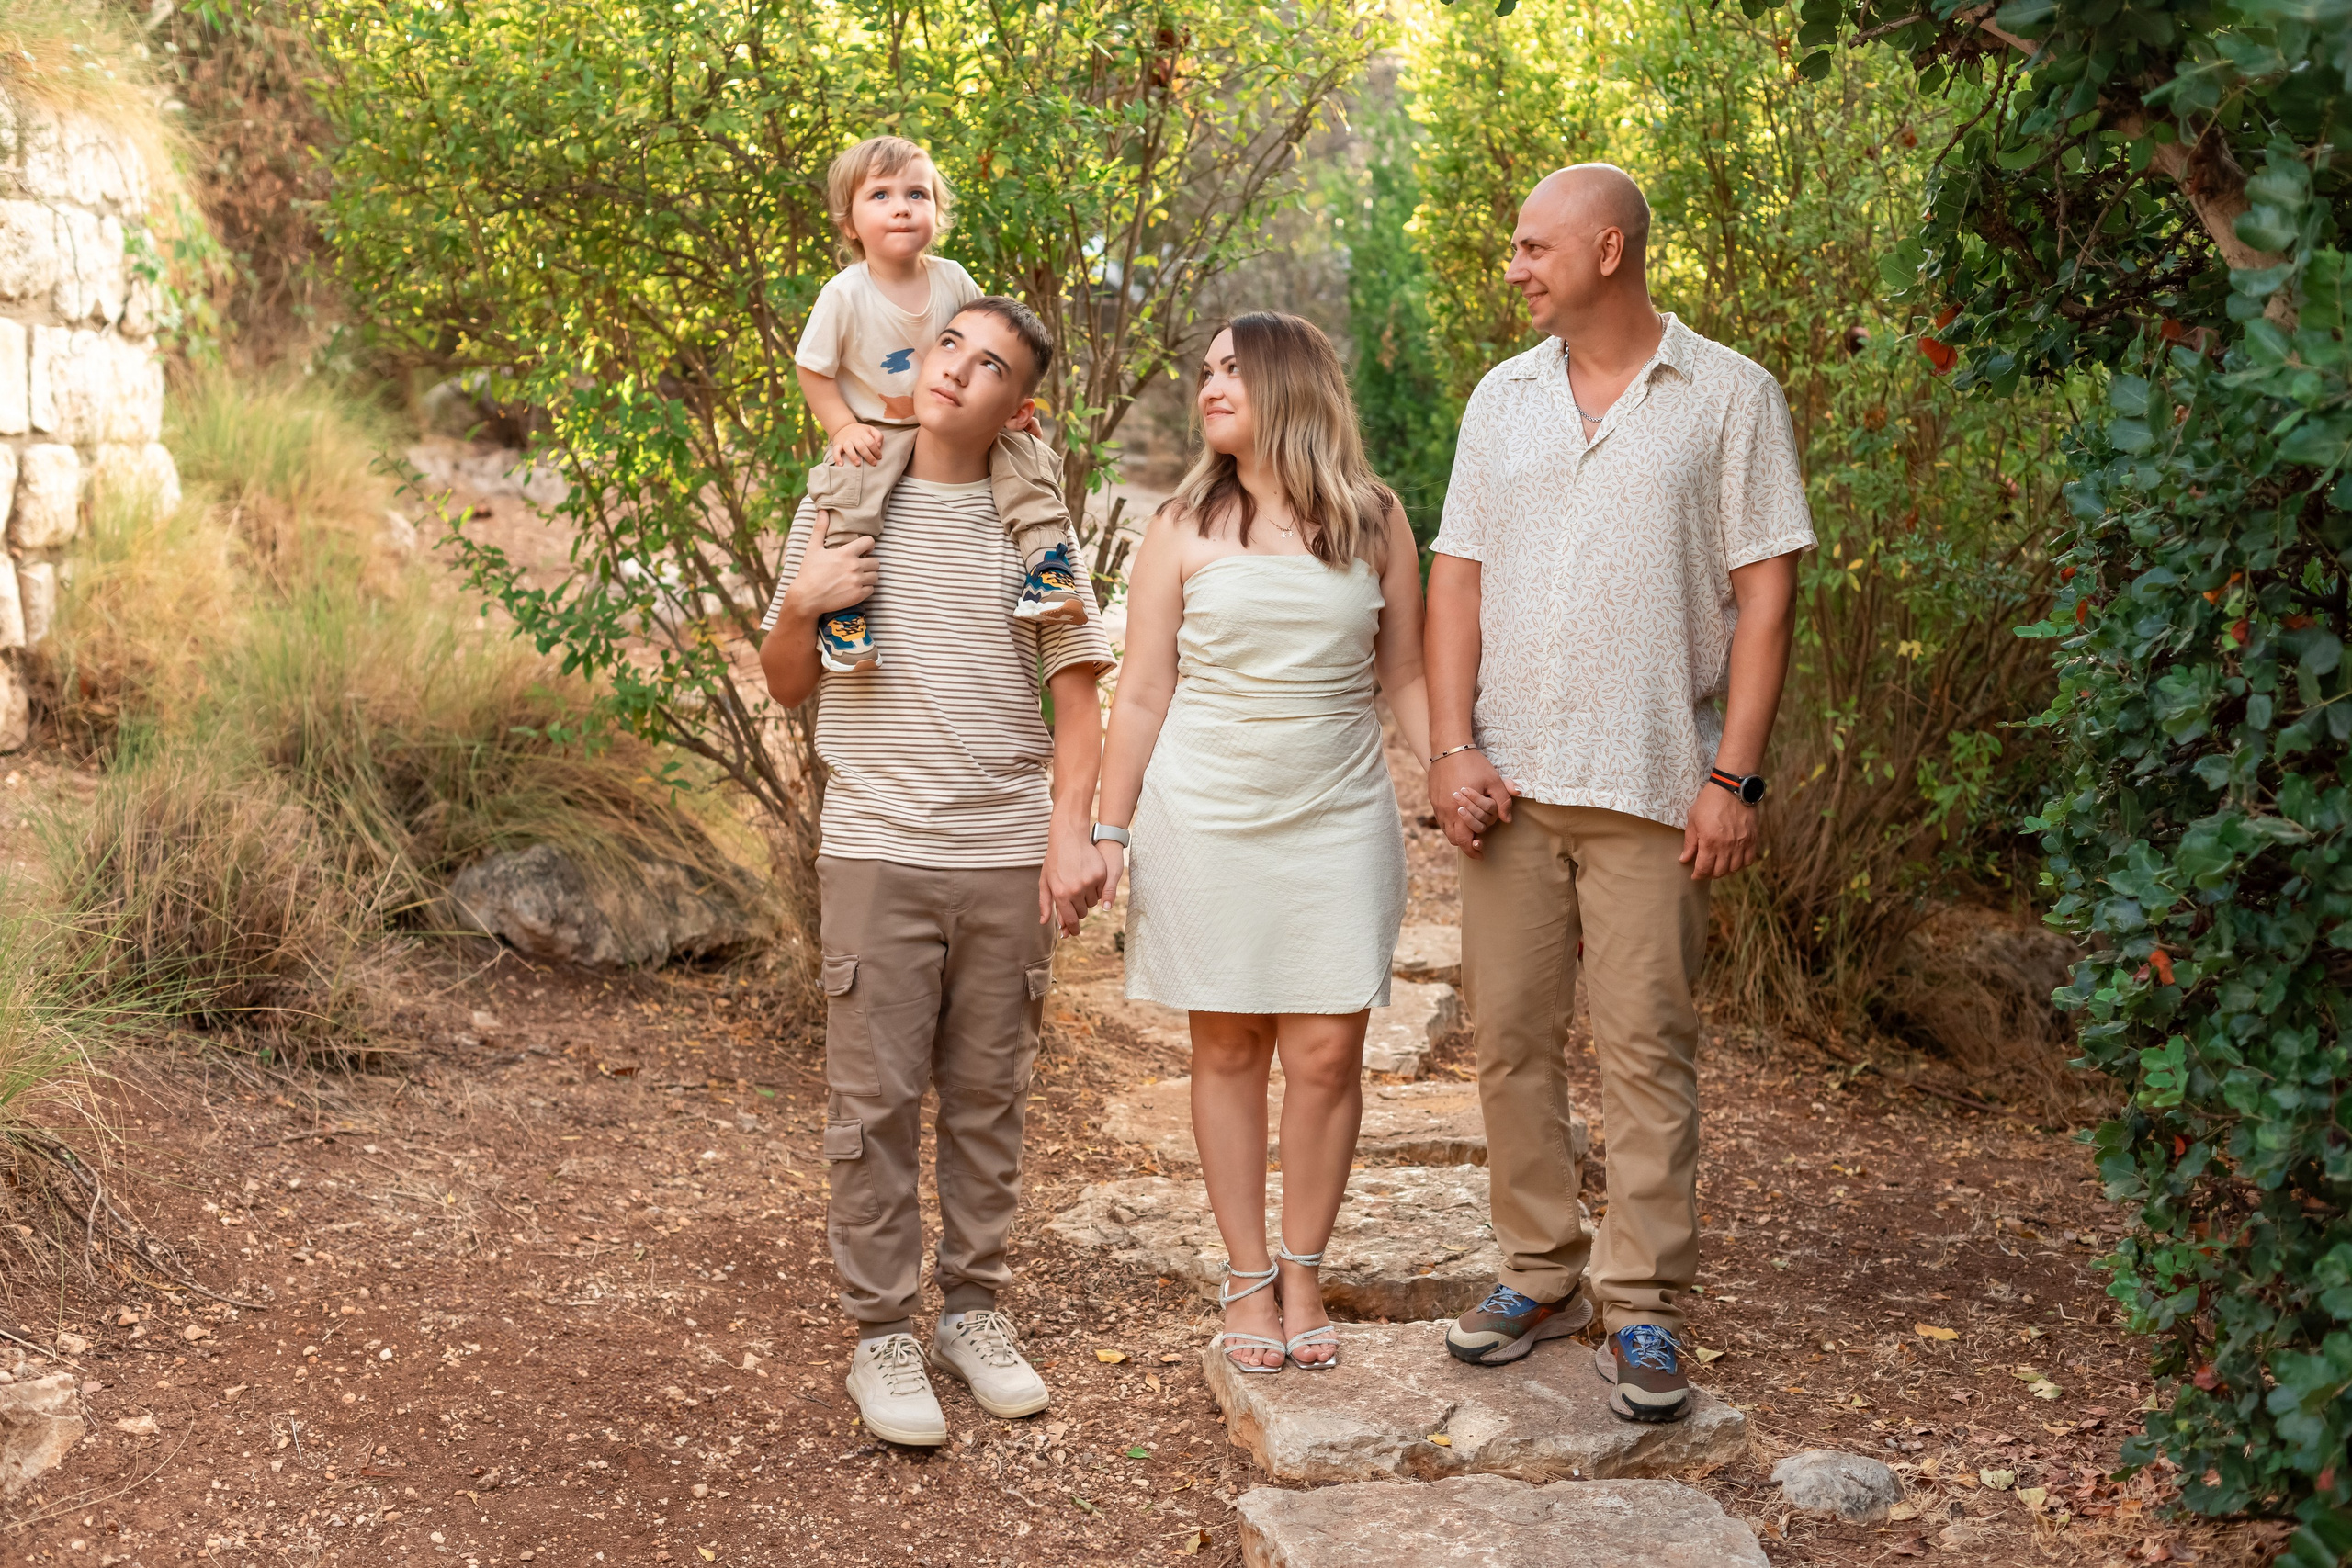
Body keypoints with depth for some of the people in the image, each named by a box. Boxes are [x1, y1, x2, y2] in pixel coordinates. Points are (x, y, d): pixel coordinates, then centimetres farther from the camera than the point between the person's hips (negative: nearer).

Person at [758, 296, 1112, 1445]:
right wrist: (800, 604, -7)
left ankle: (975, 1308, 21)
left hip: (1008, 854, 1)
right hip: (878, 847, -1)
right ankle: (881, 1335, 10)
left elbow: (1078, 692, 6)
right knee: (876, 1102, 1)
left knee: (989, 1098, 9)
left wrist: (1071, 831, -6)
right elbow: (788, 687, 12)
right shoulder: (841, 509, 7)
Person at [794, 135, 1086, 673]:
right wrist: (844, 428, -16)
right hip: (876, 431, -3)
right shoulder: (844, 294, -16)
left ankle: (1049, 567, -11)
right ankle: (841, 607, -20)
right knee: (851, 487, -29)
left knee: (1022, 455, -17)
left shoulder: (952, 280, -6)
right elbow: (811, 369, -7)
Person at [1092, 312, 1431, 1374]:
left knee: (1327, 1051, -2)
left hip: (1338, 818, 0)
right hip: (1206, 818, 0)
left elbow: (1407, 678, 9)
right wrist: (1107, 831, 0)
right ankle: (1246, 1282, 16)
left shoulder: (1376, 524, 5)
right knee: (1227, 1047, 5)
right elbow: (1142, 694, 4)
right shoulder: (1185, 528, 3)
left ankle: (1303, 1278, 14)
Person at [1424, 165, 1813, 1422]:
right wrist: (1453, 747, -1)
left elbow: (1764, 591, -3)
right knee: (1510, 1034, 7)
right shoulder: (1503, 397, 12)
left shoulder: (1729, 397, 1)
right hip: (1511, 777, 4)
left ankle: (1641, 1308, 8)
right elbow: (1458, 573, 10)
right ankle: (1540, 1274, 21)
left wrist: (1734, 773, -10)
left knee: (1646, 1044, -2)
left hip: (1653, 783, -4)